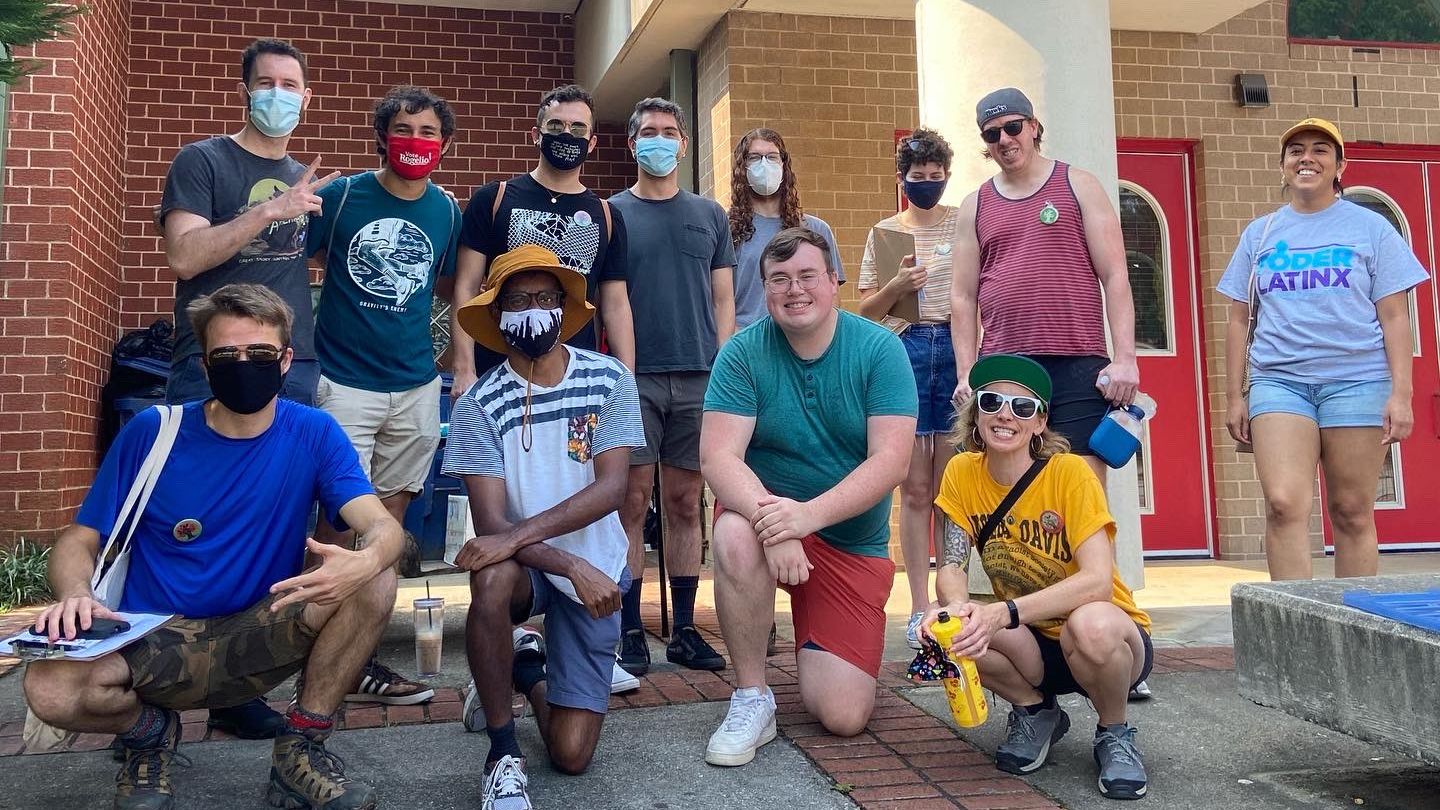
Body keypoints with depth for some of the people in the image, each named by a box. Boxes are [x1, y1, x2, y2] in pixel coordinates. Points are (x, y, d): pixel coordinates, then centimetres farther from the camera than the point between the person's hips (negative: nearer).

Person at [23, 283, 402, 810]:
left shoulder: (313, 434, -5)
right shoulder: (151, 433, -4)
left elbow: (383, 527, -17)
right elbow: (79, 540, 0)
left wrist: (363, 562, -43)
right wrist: (75, 596, -25)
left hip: (261, 641, 0)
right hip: (152, 643, 0)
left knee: (374, 585, -26)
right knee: (49, 688, -30)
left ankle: (301, 747, -7)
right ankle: (150, 730, 6)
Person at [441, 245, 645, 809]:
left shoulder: (609, 380, -9)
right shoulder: (479, 404, -12)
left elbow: (611, 487, -19)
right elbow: (490, 522, -17)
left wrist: (519, 535, -30)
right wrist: (572, 565, -31)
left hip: (595, 567, 1)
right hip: (526, 566, 0)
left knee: (571, 754, -7)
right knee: (492, 580, -39)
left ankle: (525, 668, 28)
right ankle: (503, 755, -19)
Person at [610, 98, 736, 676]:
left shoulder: (709, 215, 14)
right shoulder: (610, 214, 8)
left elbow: (723, 300, 13)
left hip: (698, 377, 2)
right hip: (633, 376, -2)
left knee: (685, 504, 6)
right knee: (633, 502, -2)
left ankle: (684, 629, 14)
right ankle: (631, 632, 6)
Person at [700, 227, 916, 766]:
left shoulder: (880, 349, -11)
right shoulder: (743, 353, -10)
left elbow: (892, 460, -19)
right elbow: (718, 457, -19)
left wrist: (808, 514, -33)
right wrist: (771, 521, -37)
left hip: (854, 542, 0)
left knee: (844, 717, -9)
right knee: (736, 537, -38)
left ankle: (815, 652, 29)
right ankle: (751, 700, -16)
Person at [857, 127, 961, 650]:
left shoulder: (965, 223, 10)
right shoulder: (885, 232, 12)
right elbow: (865, 309, 13)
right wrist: (897, 286, -7)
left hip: (957, 350, 0)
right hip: (904, 351, 0)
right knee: (915, 489, -1)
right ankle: (919, 608, 3)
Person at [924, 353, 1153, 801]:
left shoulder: (1070, 472, -19)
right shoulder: (962, 472, -7)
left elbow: (1097, 580, -28)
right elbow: (951, 568, -12)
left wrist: (1004, 613, -41)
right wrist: (957, 607, -37)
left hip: (1109, 639, -3)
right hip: (1035, 646, 4)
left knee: (1090, 625, -39)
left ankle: (1114, 734, -4)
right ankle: (1035, 713, 4)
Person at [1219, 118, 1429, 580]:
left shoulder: (1371, 228, 9)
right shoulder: (1259, 234, 14)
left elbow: (1394, 317, 4)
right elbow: (1240, 321, 13)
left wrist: (1401, 394, -4)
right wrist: (1235, 396, 8)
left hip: (1356, 381, -1)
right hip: (1278, 381, 1)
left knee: (1352, 513, 1)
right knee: (1284, 505, -14)